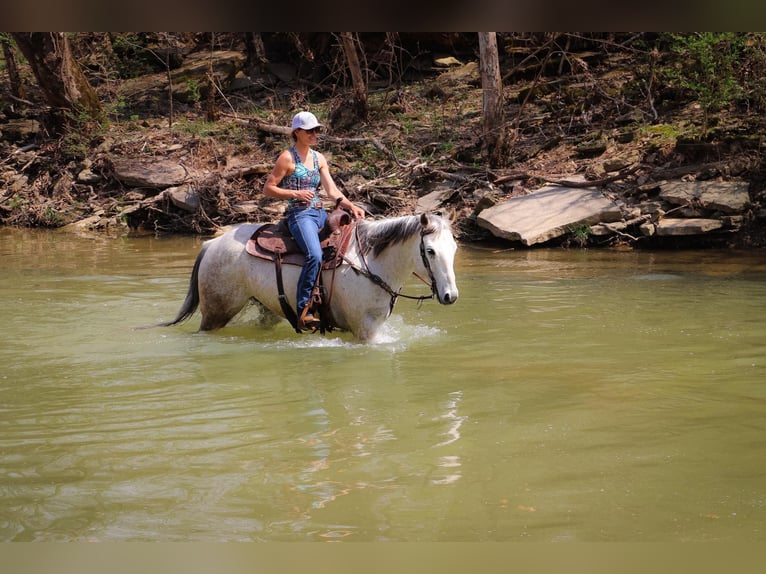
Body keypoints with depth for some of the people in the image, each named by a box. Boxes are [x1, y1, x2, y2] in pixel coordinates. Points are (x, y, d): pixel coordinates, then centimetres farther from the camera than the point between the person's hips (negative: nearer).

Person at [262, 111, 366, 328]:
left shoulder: (319, 158, 16)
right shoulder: (288, 157, -2)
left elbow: (332, 190, 10)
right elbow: (268, 188, -3)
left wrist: (351, 207, -5)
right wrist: (296, 193, -15)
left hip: (321, 213, 7)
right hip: (300, 214, -7)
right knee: (315, 255, -31)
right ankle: (303, 311, -29)